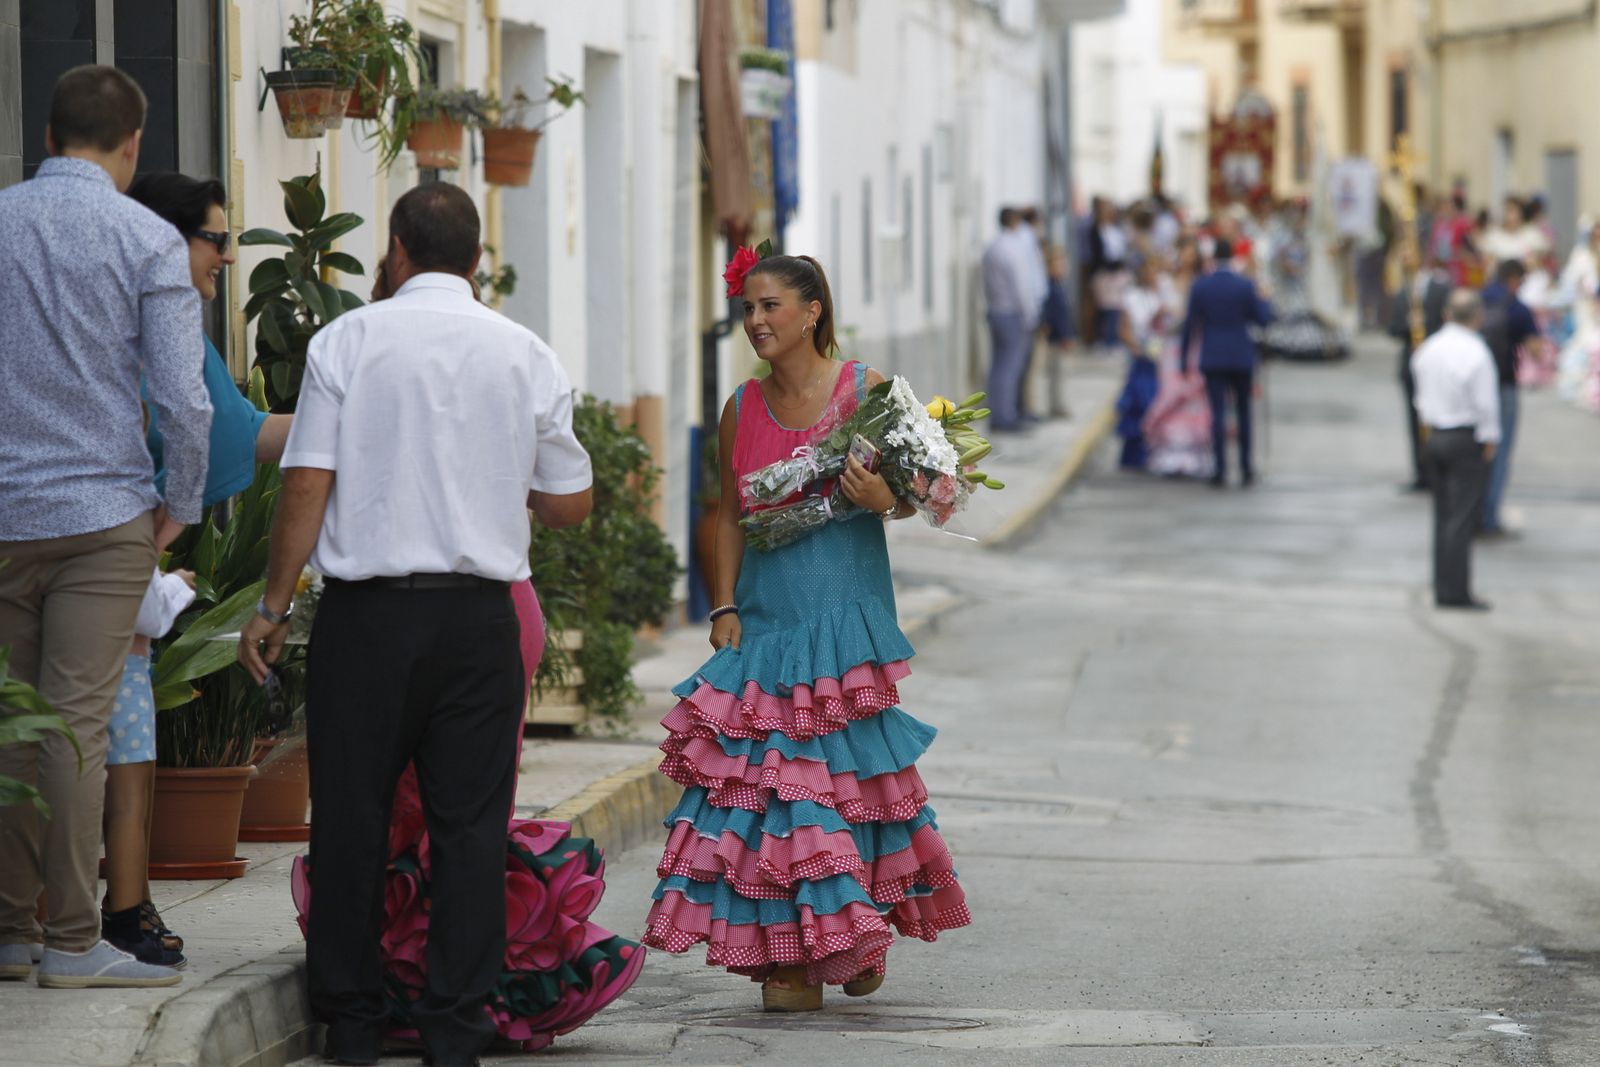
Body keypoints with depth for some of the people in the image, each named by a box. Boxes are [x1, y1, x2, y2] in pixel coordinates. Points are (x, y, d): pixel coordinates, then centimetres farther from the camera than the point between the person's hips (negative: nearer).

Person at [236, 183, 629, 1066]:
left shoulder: (347, 341, -1)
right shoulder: (526, 356, 4)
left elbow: (307, 487, -5)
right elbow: (570, 506, 9)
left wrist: (272, 607, 2)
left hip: (365, 612, -1)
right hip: (479, 617, 1)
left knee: (352, 817, 7)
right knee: (469, 821, 5)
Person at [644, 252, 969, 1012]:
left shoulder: (865, 391, -1)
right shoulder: (742, 409, 8)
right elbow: (730, 515, 14)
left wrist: (882, 501, -19)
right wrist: (725, 607, 5)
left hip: (846, 615, -3)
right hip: (767, 621, 3)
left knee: (853, 774, -3)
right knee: (767, 772, -4)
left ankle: (859, 935, 14)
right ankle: (788, 955, 1)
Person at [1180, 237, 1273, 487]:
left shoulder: (1200, 287, -4)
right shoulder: (1245, 286, -7)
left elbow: (1190, 325, -1)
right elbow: (1262, 318, -3)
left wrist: (1183, 358, 7)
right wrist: (1264, 301, 18)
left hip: (1213, 358, 0)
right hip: (1242, 357, 0)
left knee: (1218, 413, -2)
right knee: (1244, 411, 13)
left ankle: (1221, 470, -7)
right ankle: (1247, 468, 14)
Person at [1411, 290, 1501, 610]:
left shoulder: (1428, 348, 5)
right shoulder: (1476, 353, -18)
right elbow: (1485, 403, -16)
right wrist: (1489, 440, -4)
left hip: (1436, 436, 7)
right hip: (1467, 439, -7)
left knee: (1443, 516, 14)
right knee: (1462, 517, -4)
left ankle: (1443, 589, 18)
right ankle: (1456, 592, -4)